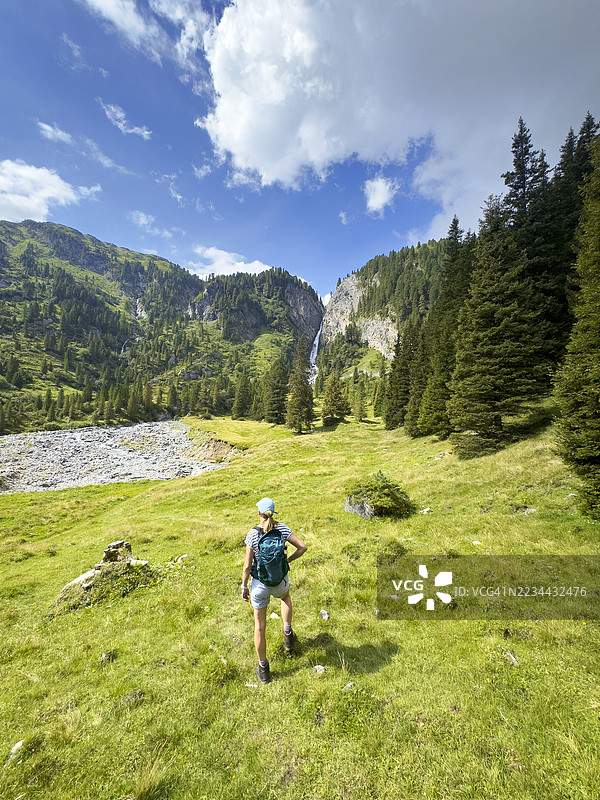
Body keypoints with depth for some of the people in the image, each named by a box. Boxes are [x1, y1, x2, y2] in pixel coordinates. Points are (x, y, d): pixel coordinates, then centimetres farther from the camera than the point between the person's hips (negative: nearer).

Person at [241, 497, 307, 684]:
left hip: (260, 584, -1)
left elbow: (247, 565, -16)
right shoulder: (282, 528, -16)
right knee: (285, 595, 40)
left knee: (260, 625, 22)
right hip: (280, 581, 1)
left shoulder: (252, 534, -21)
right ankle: (287, 633, 35)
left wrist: (244, 587, 1)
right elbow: (302, 547, -13)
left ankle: (263, 668, 37)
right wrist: (288, 560, 4)